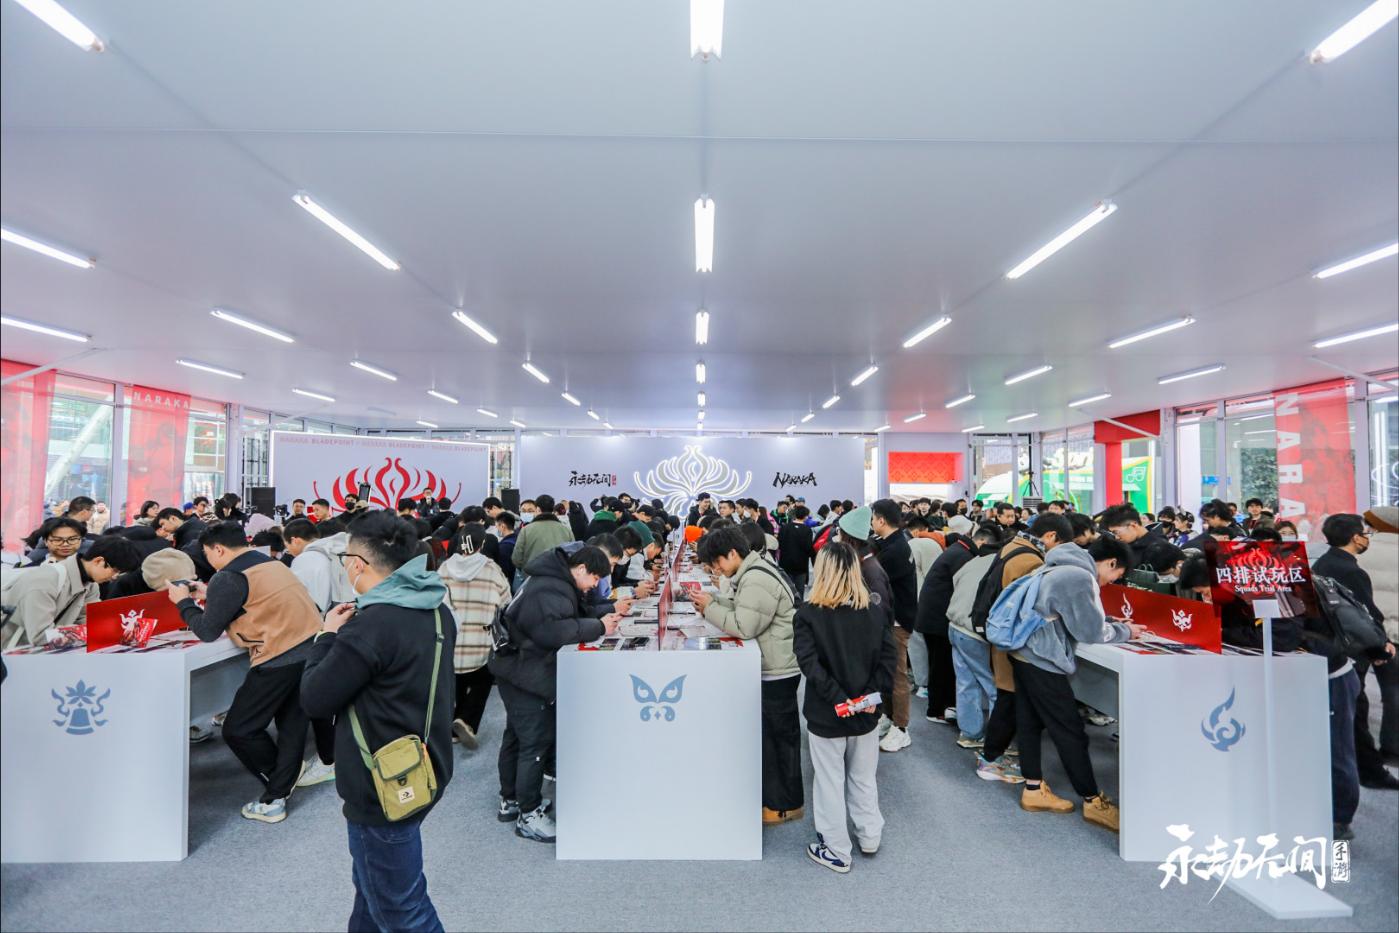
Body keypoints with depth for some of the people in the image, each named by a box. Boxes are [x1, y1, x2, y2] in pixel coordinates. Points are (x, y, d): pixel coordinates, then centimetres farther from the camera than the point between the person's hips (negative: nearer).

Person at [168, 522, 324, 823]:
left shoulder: (230, 576, -6)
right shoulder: (270, 563, 19)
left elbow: (207, 631, -1)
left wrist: (184, 601, 13)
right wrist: (210, 595, 28)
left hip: (281, 659, -8)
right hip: (311, 649, 8)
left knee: (238, 730, 8)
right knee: (292, 728, 14)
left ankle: (273, 801, 22)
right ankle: (278, 794, 20)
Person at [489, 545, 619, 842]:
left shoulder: (556, 581, 11)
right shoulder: (549, 591, -24)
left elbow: (573, 616, 13)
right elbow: (555, 630, -36)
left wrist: (603, 618, -3)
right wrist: (598, 627, -27)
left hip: (518, 672, 11)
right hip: (525, 676, -11)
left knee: (516, 737, 20)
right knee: (537, 743, -3)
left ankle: (510, 801, 34)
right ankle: (529, 815, 9)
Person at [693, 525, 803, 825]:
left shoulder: (757, 580, -24)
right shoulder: (749, 574, 10)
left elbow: (744, 626, -27)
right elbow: (738, 608, 13)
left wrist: (709, 607, -17)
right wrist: (713, 601, -3)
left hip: (778, 669, -10)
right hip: (770, 666, 10)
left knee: (780, 734, 2)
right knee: (772, 732, 19)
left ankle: (786, 804, 17)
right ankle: (774, 794, 34)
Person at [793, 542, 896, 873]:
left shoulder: (808, 614, -15)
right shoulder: (877, 612, -4)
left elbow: (809, 662, -23)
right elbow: (888, 657, -8)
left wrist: (837, 698, -20)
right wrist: (873, 695, -10)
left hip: (826, 715, -3)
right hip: (866, 713, 4)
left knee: (830, 782, 12)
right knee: (863, 778, 23)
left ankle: (836, 851, 24)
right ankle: (870, 836, 38)